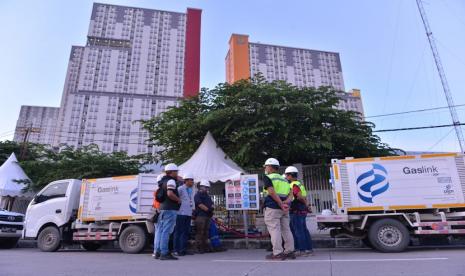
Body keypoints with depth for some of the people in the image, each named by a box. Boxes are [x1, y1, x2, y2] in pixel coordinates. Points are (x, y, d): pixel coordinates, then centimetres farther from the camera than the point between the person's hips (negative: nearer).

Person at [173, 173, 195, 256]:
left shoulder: (191, 190, 18)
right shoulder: (180, 189, -8)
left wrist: (193, 210, 18)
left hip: (188, 214, 8)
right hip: (181, 213, -8)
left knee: (186, 232, 11)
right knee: (179, 232, -2)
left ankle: (183, 249, 18)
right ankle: (176, 250, 4)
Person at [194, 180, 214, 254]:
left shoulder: (208, 196, 24)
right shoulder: (197, 195, -2)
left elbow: (211, 204, 20)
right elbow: (200, 205, -13)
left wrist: (212, 208, -2)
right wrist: (208, 210, -14)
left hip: (208, 216, 8)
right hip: (200, 216, -8)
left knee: (206, 232, 10)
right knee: (200, 232, -8)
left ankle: (205, 247, 15)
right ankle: (199, 248, -5)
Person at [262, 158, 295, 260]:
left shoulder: (267, 177, -4)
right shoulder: (284, 179, 20)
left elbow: (272, 192, -17)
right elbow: (290, 193, 9)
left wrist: (281, 204, -16)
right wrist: (287, 201, -7)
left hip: (273, 207, -7)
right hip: (284, 208, 7)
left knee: (274, 229, -4)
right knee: (286, 229, 12)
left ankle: (277, 253, -4)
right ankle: (289, 251, 16)